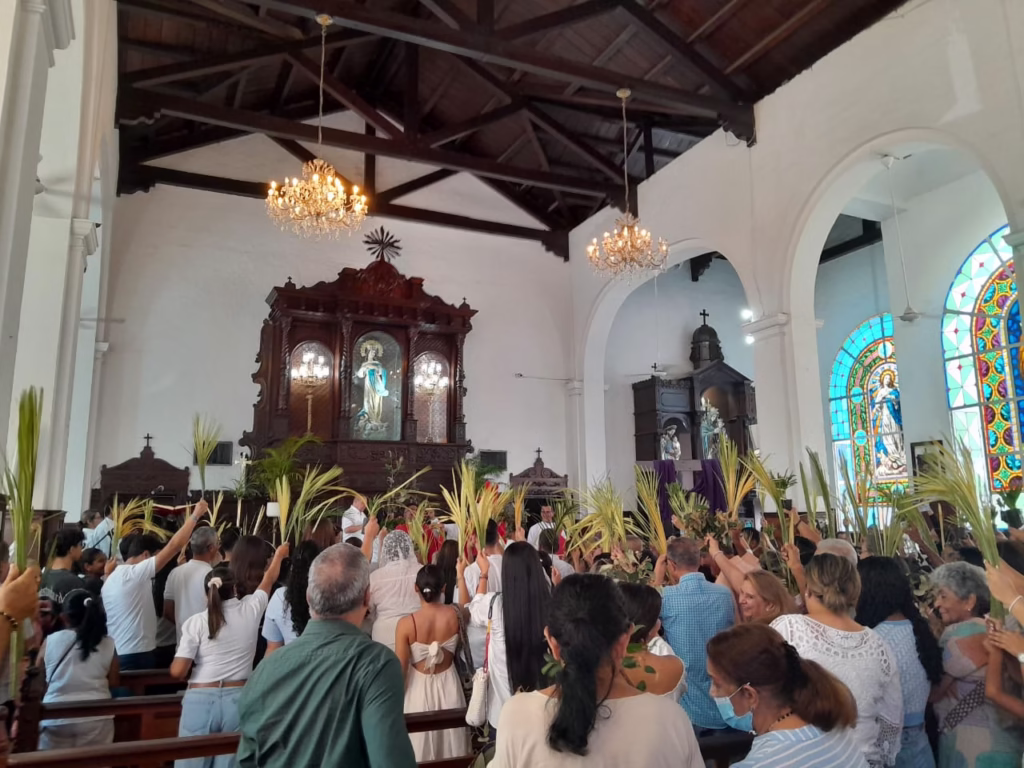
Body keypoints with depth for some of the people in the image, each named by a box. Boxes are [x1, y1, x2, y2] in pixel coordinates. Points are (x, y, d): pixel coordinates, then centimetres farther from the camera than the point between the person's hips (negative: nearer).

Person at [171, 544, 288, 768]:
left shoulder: (195, 622, -4)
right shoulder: (250, 610, 1)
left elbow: (177, 671, -7)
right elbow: (269, 579, 19)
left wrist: (193, 670, 16)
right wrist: (279, 554, 36)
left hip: (200, 700, -1)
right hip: (237, 700, 2)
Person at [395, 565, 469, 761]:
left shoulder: (406, 624, -22)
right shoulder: (455, 615, -16)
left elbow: (400, 669, -14)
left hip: (419, 688, -2)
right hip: (447, 685, 2)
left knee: (419, 750, 18)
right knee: (451, 744, 23)